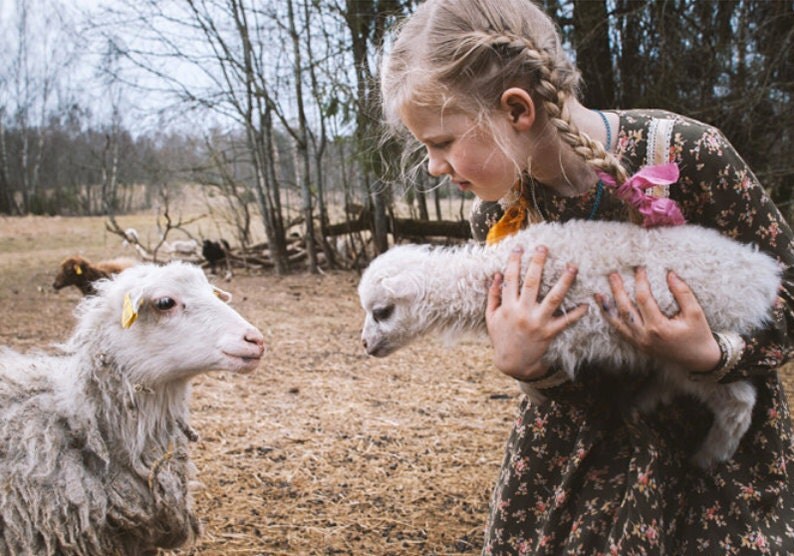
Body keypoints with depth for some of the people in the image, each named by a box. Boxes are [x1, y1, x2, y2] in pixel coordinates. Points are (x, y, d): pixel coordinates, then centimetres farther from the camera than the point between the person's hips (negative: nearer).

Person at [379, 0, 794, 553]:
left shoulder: (687, 155, -27)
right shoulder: (499, 213, -14)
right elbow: (561, 370, -5)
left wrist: (710, 355, -32)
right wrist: (519, 363, -28)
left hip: (720, 425, -2)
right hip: (585, 434, 3)